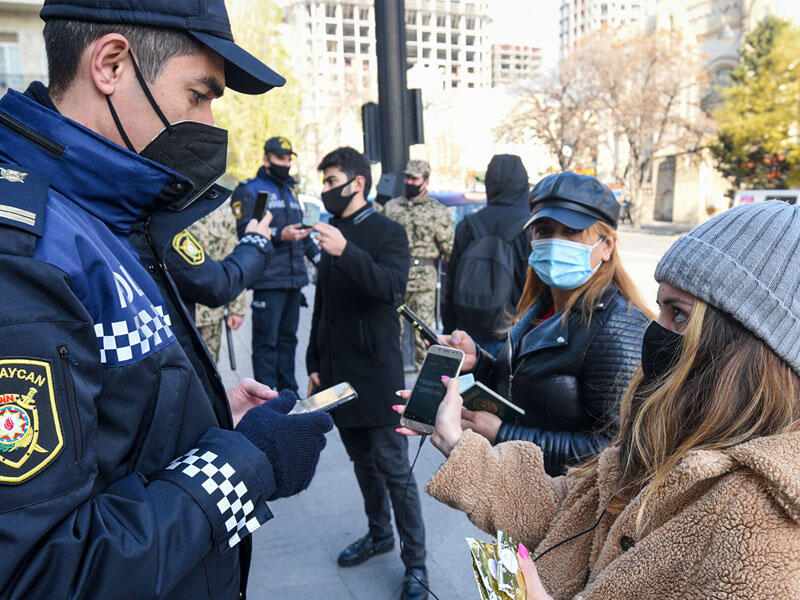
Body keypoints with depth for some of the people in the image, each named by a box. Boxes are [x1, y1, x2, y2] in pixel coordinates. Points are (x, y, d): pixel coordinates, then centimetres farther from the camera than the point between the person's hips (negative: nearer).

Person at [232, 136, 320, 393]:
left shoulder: (290, 190, 22)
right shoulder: (248, 190, -1)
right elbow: (246, 232, -13)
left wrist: (318, 256, 20)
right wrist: (280, 235, -23)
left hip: (294, 277, 7)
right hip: (268, 279, -7)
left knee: (288, 337, 12)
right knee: (266, 341, -4)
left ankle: (288, 391, 20)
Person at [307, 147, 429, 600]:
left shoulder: (387, 232, -6)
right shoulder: (333, 233, 14)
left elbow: (393, 286, -25)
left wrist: (346, 253, -36)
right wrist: (315, 362, 17)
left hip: (376, 371, -7)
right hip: (338, 371, 7)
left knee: (394, 469, -2)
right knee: (362, 461, 17)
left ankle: (416, 562, 11)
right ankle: (379, 535, 35)